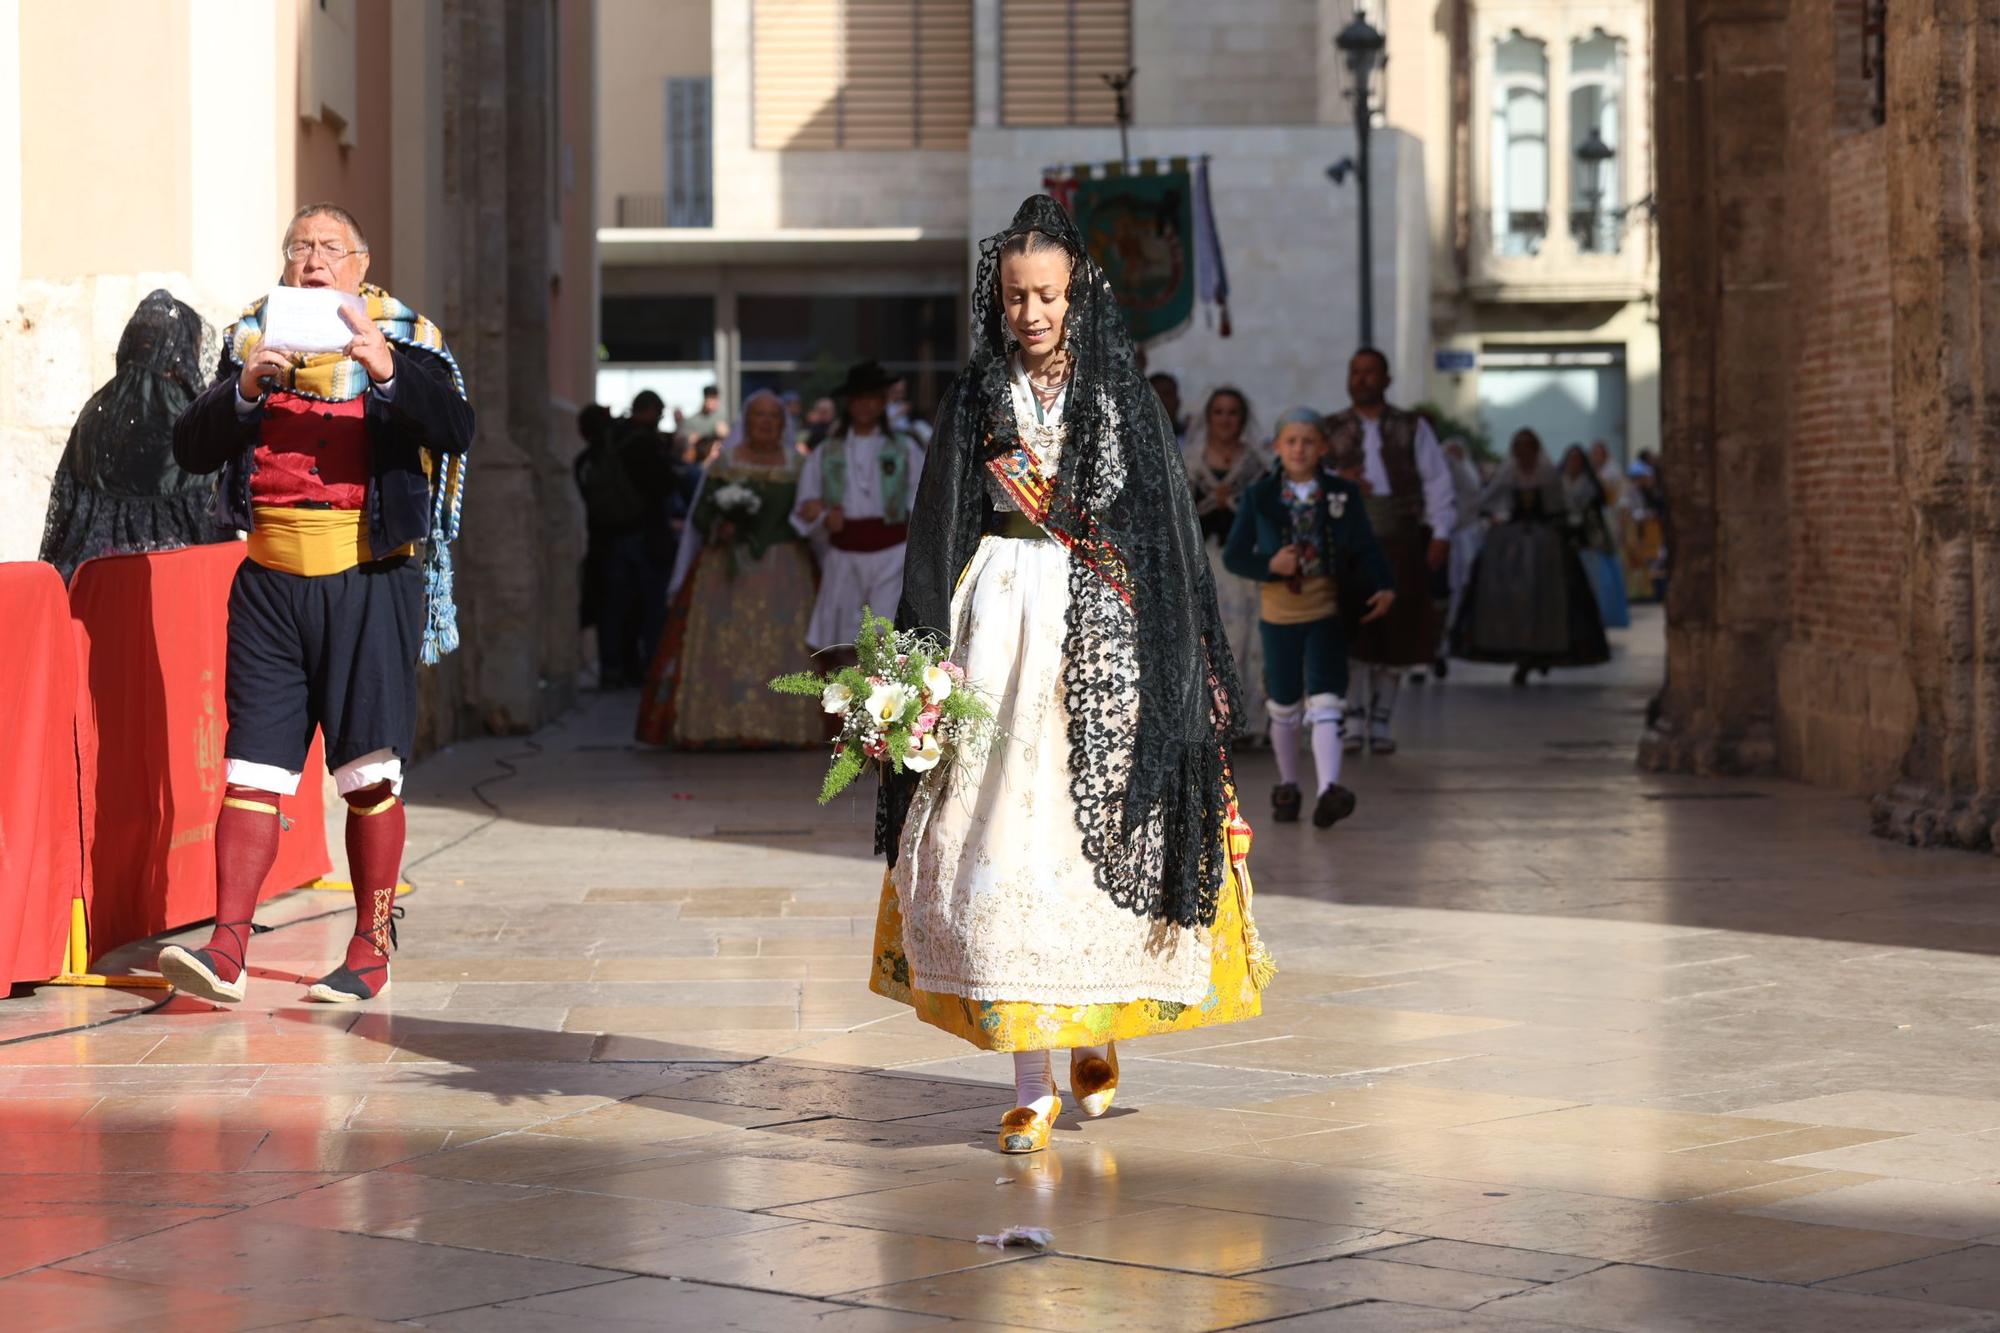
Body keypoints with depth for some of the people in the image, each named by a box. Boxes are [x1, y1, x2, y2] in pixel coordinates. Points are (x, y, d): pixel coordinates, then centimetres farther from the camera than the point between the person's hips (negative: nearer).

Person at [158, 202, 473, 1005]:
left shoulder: (405, 342, 4)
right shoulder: (253, 342, 11)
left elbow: (455, 431, -12)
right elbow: (191, 449, 2)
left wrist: (388, 371, -28)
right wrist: (245, 390, -15)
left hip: (368, 579, -2)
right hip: (272, 578, 2)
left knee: (370, 774, 0)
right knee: (251, 768, -3)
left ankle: (371, 953, 8)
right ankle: (227, 949, -6)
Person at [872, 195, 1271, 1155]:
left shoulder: (1124, 399, 3)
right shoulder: (976, 398, 6)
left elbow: (1166, 532, 2)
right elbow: (940, 532, 5)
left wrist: (1181, 662, -4)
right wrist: (931, 651, -4)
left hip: (1103, 629, 0)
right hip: (1002, 618, 0)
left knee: (1098, 829, 2)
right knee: (1004, 835, -6)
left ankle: (1097, 1032, 26)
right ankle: (1031, 1084, -5)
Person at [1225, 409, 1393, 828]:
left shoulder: (1343, 495, 1)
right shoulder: (1259, 496, 1)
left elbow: (1366, 549, 0)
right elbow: (1234, 556, 2)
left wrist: (1382, 587, -17)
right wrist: (1269, 566, -16)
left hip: (1327, 615, -1)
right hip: (1278, 616, 2)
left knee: (1325, 704, -15)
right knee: (1284, 709, 12)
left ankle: (1327, 791, -26)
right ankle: (1287, 786, 31)